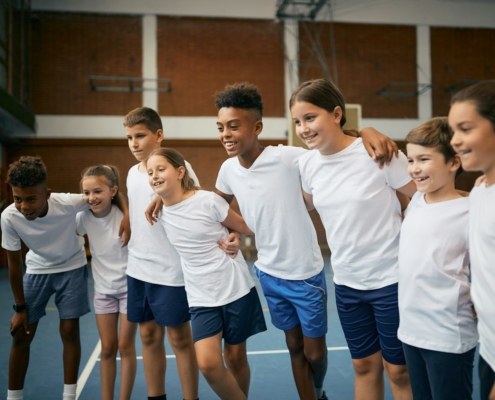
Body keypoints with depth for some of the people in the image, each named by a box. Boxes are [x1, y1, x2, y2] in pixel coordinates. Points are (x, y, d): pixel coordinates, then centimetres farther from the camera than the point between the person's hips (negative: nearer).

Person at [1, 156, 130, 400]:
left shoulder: (69, 203, -33)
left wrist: (127, 215, -37)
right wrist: (20, 307, -6)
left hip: (72, 268, -1)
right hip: (37, 271, 2)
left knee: (69, 331, 0)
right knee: (21, 336, 4)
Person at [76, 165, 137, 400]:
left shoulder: (125, 215, -22)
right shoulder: (84, 217, -11)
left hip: (130, 287, -3)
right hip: (103, 289, 3)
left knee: (125, 346, 5)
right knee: (107, 348, 10)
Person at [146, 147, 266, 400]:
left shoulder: (208, 200, -12)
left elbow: (246, 228, 0)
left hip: (236, 289, -2)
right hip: (201, 298, 3)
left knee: (235, 358, 10)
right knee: (208, 364, -11)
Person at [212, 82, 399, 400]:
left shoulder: (287, 158, -23)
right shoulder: (228, 170, -6)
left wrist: (369, 132, -39)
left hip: (305, 274, -4)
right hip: (268, 275, 4)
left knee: (314, 352, 12)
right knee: (295, 347, 17)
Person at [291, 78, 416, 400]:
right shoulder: (307, 163, -1)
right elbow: (306, 206, 18)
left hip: (391, 278, -5)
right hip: (346, 282, 5)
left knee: (398, 369, 9)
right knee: (364, 365, 18)